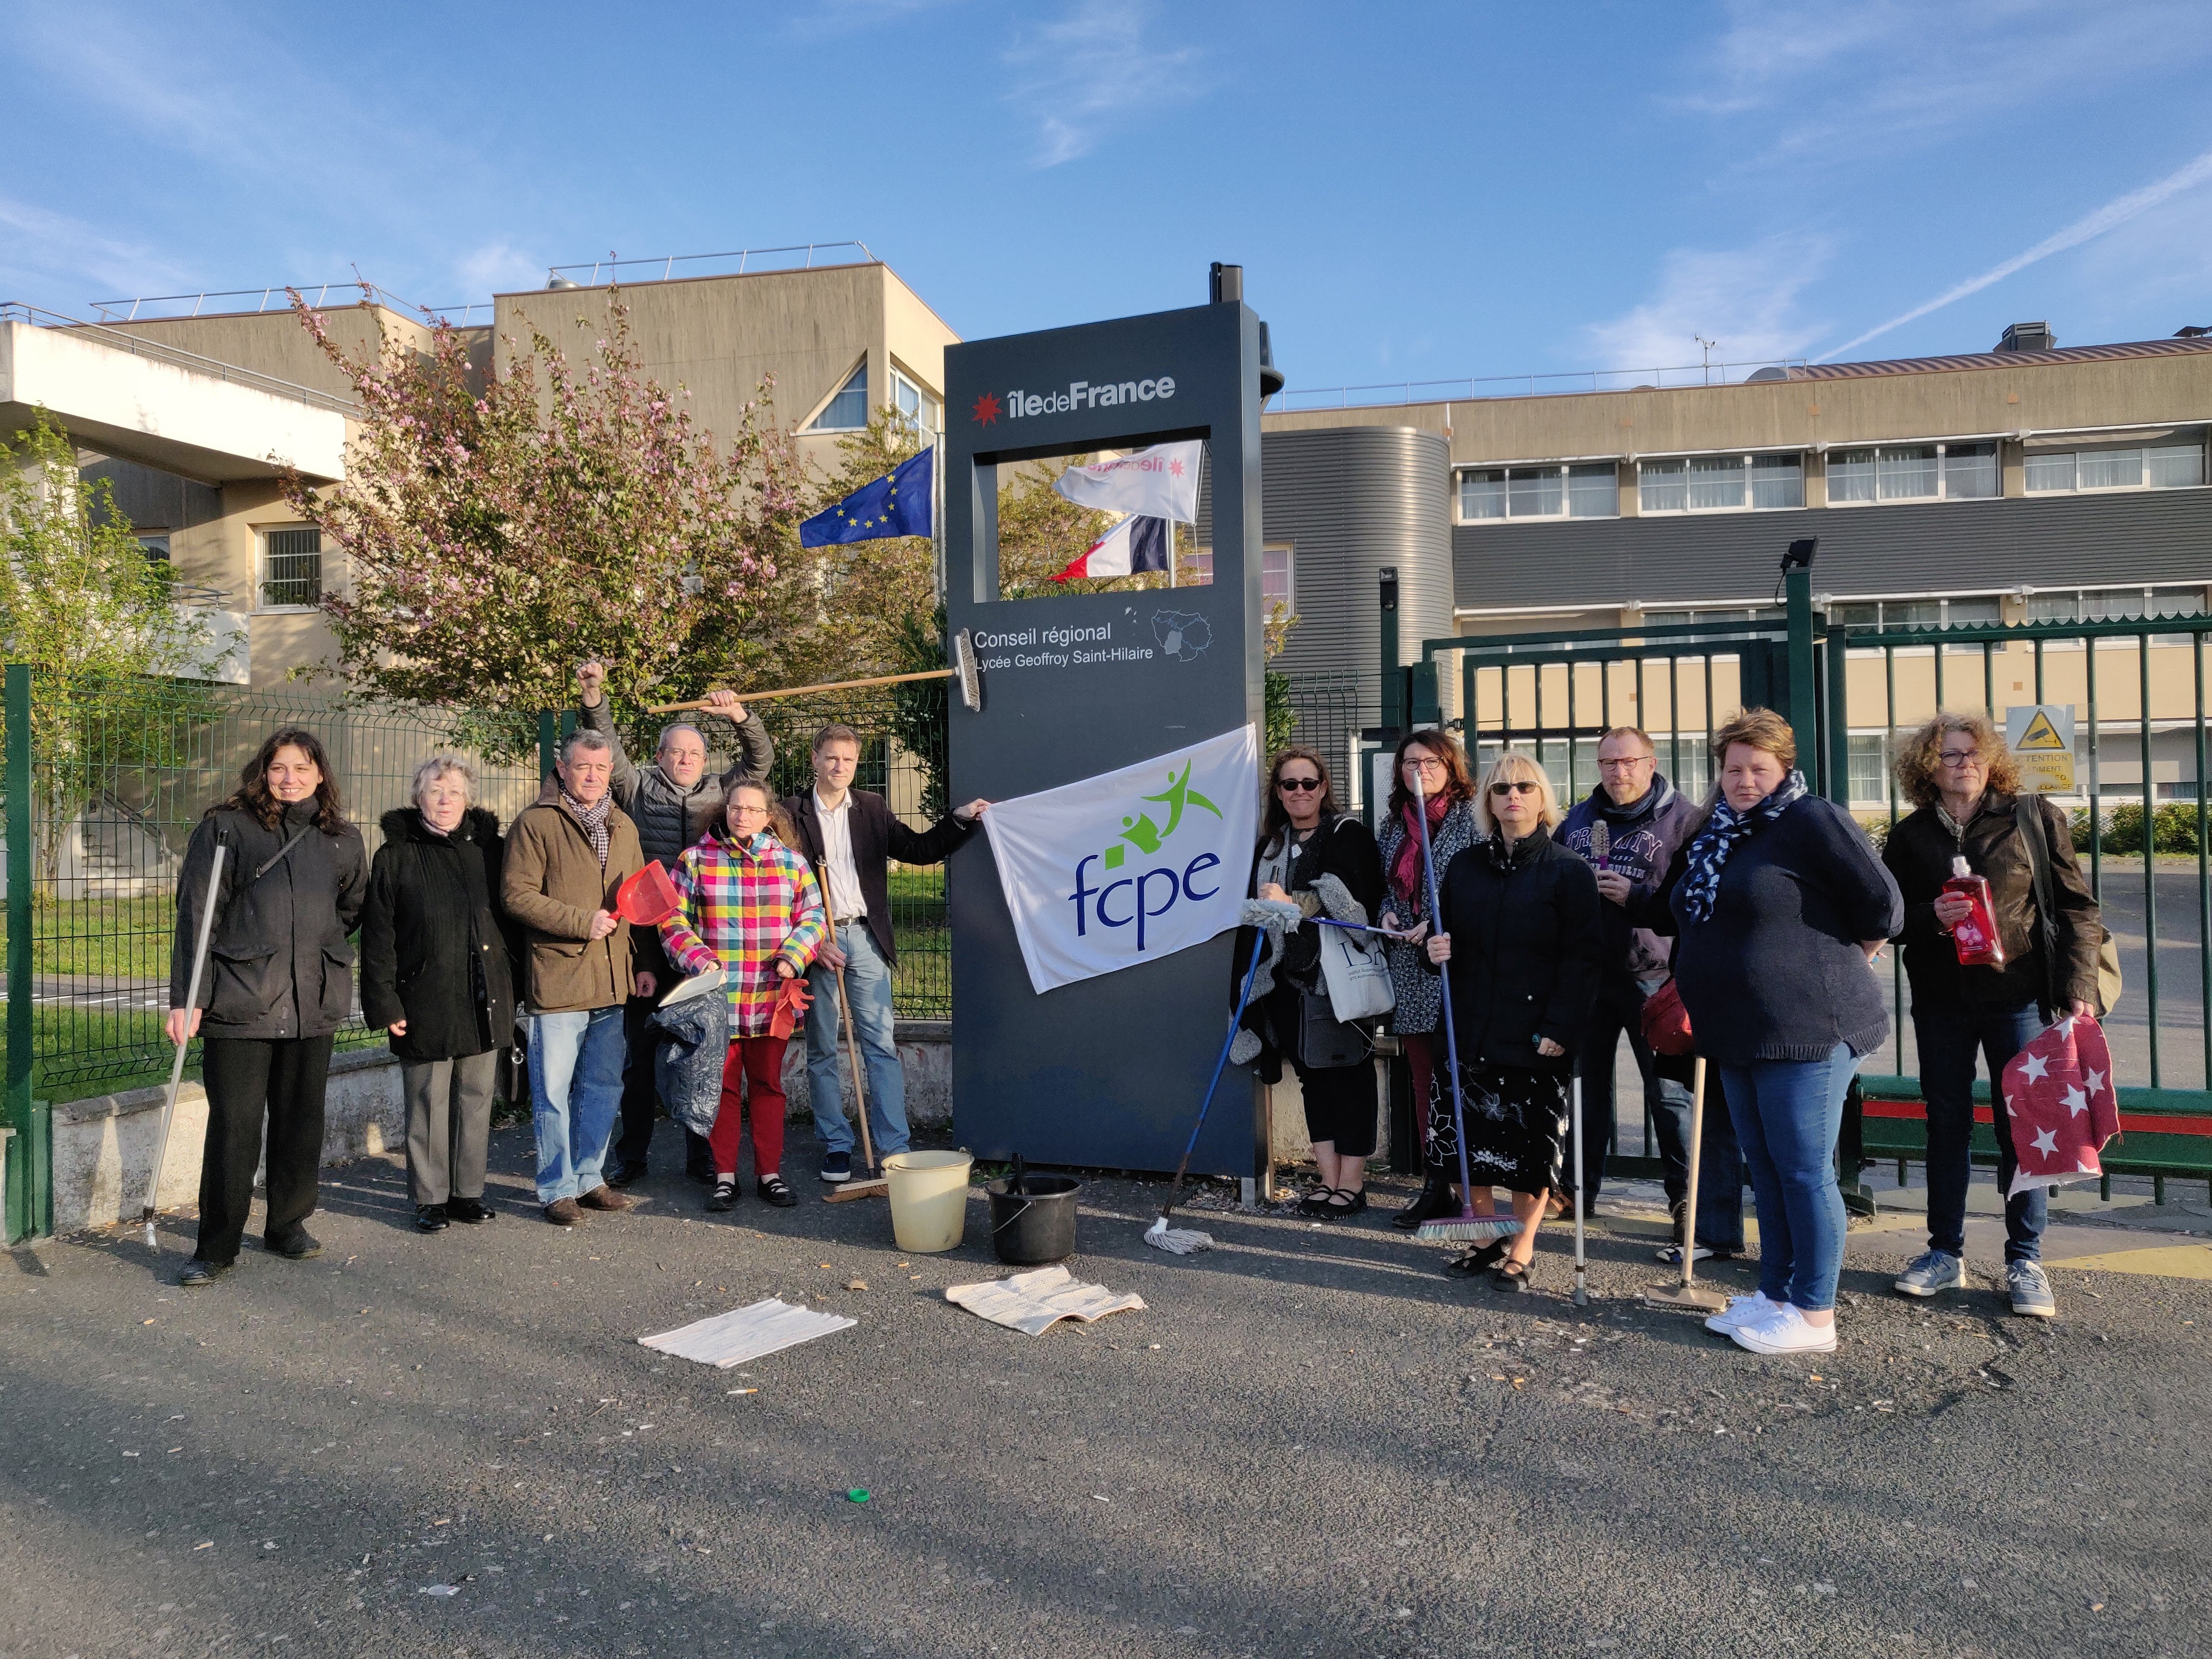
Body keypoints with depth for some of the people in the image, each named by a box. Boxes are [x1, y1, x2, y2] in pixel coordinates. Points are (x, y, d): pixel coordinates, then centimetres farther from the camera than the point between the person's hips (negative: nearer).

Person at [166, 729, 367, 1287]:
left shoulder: (342, 839, 9)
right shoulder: (226, 827, -2)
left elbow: (354, 907, 24)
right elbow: (195, 915, -6)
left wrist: (320, 948, 12)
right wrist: (187, 998, -10)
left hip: (313, 1005, 4)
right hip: (241, 1003, -4)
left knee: (301, 1120, 12)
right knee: (234, 1126, -2)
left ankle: (288, 1225, 28)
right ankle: (216, 1247, 10)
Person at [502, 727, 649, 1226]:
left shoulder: (623, 826, 15)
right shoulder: (536, 822, -5)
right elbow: (517, 894, -12)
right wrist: (582, 922, -17)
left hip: (613, 979, 6)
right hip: (556, 979, -6)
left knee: (604, 1087, 14)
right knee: (554, 1091, 2)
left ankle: (590, 1177, 27)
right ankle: (558, 1188, 13)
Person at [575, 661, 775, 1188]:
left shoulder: (718, 793, 14)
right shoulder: (638, 788, 10)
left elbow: (760, 760, 7)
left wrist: (739, 715, -9)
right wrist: (593, 699, -17)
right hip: (646, 942, -1)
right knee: (640, 1051, 5)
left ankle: (701, 1154, 17)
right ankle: (631, 1154, 17)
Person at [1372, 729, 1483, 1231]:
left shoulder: (1472, 817, -3)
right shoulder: (1393, 825, 16)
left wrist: (1441, 927, -16)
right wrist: (1387, 914, 4)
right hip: (1410, 972, 6)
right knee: (1425, 1081, 9)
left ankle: (1466, 1186, 3)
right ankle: (1435, 1188, 16)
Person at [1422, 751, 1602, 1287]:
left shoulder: (1567, 871, -4)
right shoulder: (1465, 866, 9)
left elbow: (1581, 958, -9)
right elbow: (1448, 937, 18)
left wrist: (1561, 1030, -16)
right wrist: (1439, 952, -6)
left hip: (1536, 1036, -4)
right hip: (1473, 1029, 4)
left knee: (1532, 1142, 3)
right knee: (1473, 1137, 6)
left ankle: (1522, 1249, 18)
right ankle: (1486, 1237, 23)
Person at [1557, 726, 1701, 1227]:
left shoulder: (1683, 819, -4)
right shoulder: (1578, 817, 12)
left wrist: (1636, 896, -18)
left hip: (1651, 975, -5)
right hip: (1586, 974, 5)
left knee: (1669, 1090, 1)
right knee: (1586, 1084, 13)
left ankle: (1686, 1198, 12)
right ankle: (1579, 1189, 24)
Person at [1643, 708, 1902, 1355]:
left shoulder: (1814, 822, -10)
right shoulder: (1711, 835, 14)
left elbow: (1882, 909, -11)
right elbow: (1677, 915, 29)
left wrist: (1829, 966, -1)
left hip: (1804, 1032, -8)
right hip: (1738, 1034, 8)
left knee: (1804, 1170, -2)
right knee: (1765, 1169, 15)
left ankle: (1814, 1317, 8)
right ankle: (1775, 1295, 26)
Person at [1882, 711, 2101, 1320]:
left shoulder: (2034, 819, 1)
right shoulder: (1910, 836, 6)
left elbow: (2076, 906, -1)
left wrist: (2078, 988, -9)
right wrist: (1930, 916, -15)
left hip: (2019, 996, -2)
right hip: (1941, 1001, 2)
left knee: (2023, 1128, 2)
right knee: (1946, 1124, 10)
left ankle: (2025, 1261, 14)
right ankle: (1946, 1253, 21)